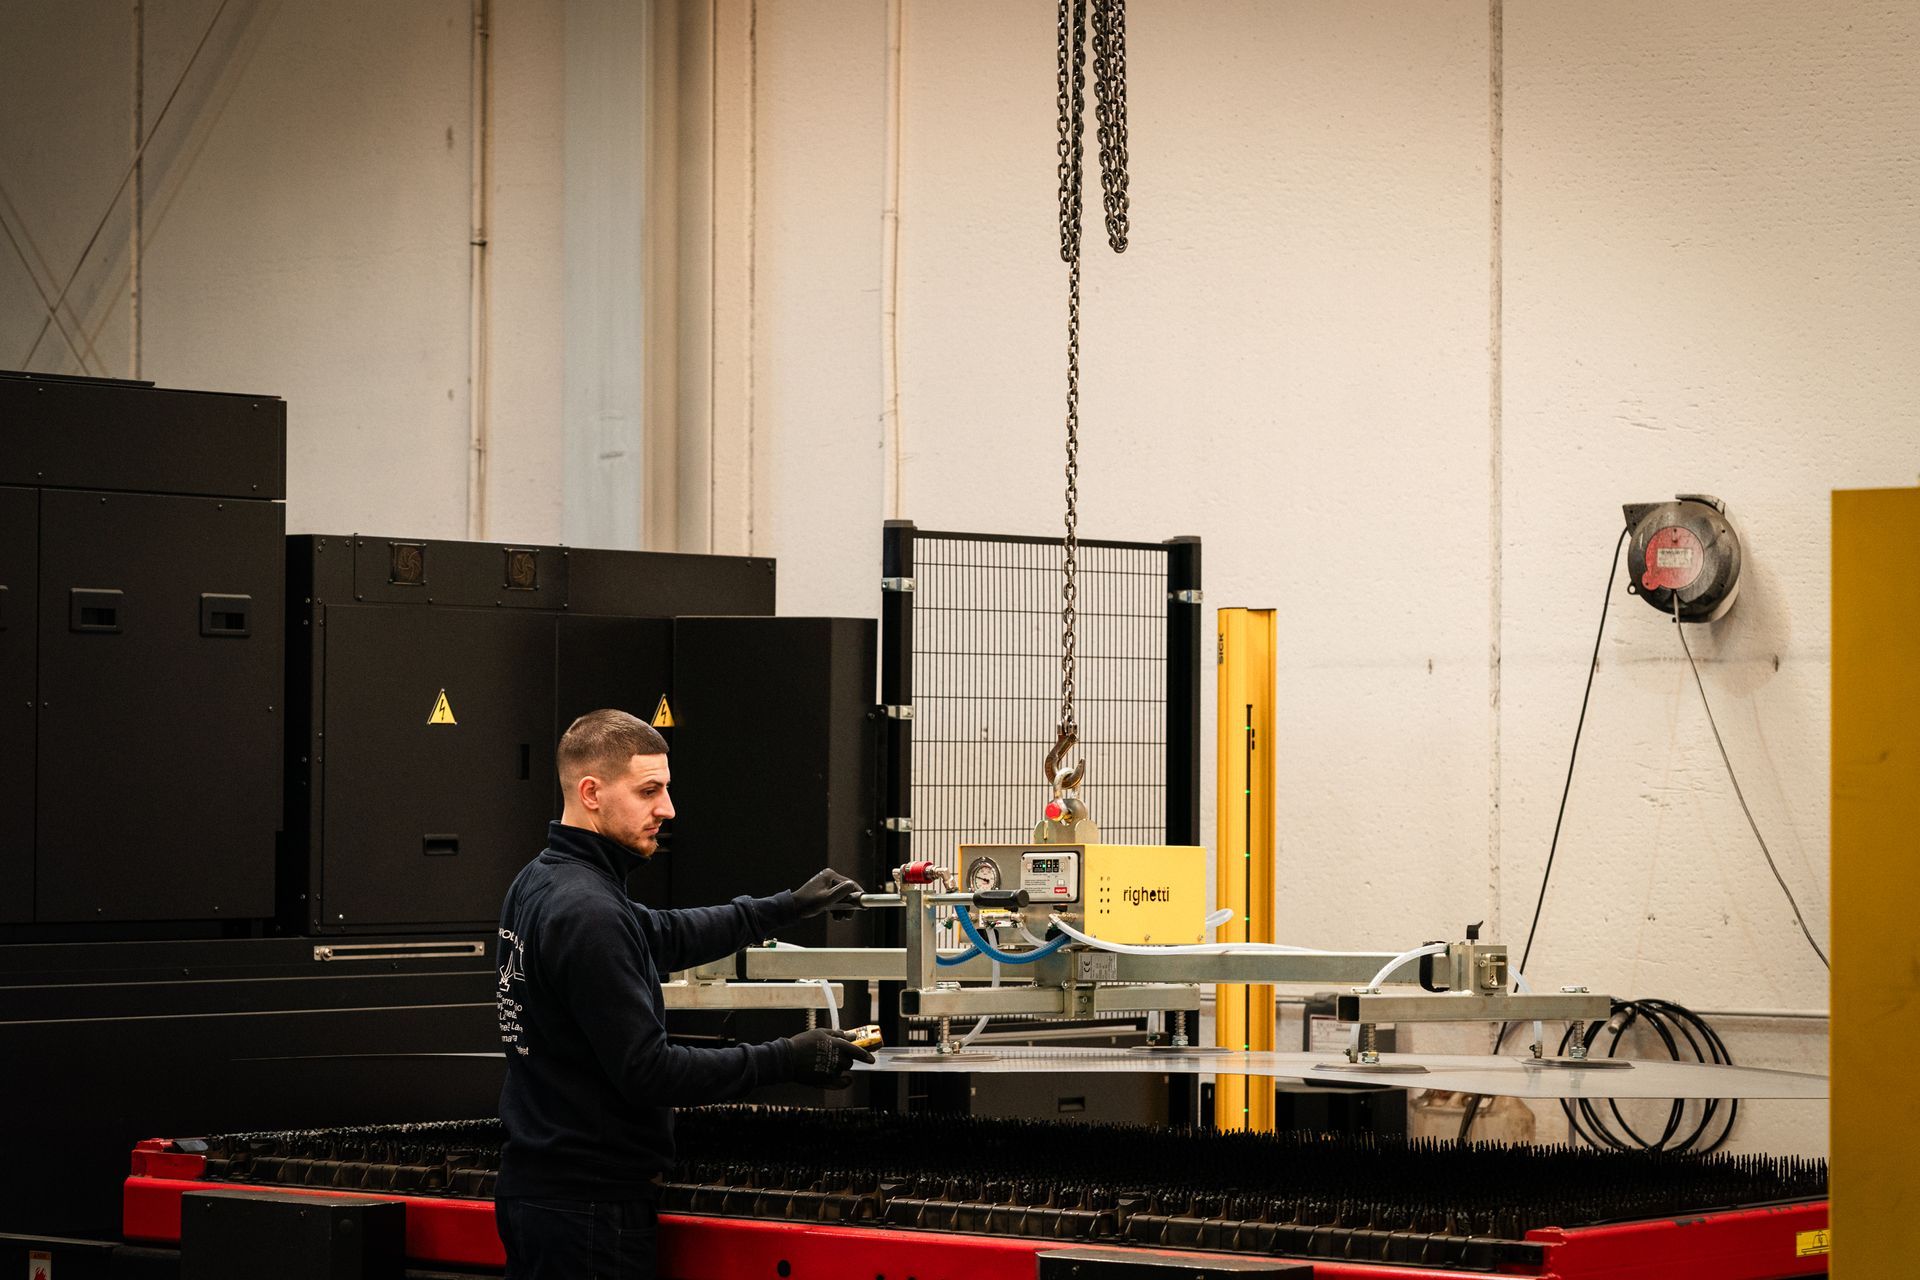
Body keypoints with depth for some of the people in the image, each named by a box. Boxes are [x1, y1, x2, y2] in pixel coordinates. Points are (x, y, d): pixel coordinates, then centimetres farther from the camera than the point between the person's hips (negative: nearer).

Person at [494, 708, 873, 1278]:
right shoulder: (586, 913, -22)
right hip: (588, 1205, -10)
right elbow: (648, 1071, -23)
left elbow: (663, 936, 25)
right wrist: (787, 1060, -18)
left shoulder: (538, 883, 10)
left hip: (532, 1184, 10)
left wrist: (786, 906, 22)